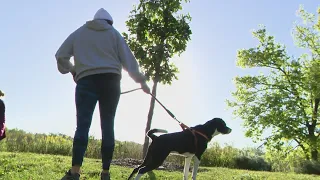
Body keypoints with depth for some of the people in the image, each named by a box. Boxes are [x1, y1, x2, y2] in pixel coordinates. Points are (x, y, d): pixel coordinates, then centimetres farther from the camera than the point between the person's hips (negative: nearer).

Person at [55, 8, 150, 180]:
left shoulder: (79, 32, 17)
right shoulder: (113, 33, 15)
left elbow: (61, 56, 11)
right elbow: (128, 59, 9)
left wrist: (71, 69, 29)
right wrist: (141, 80, 16)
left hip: (86, 81, 0)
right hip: (110, 80, 1)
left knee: (83, 124, -9)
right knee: (108, 126, 2)